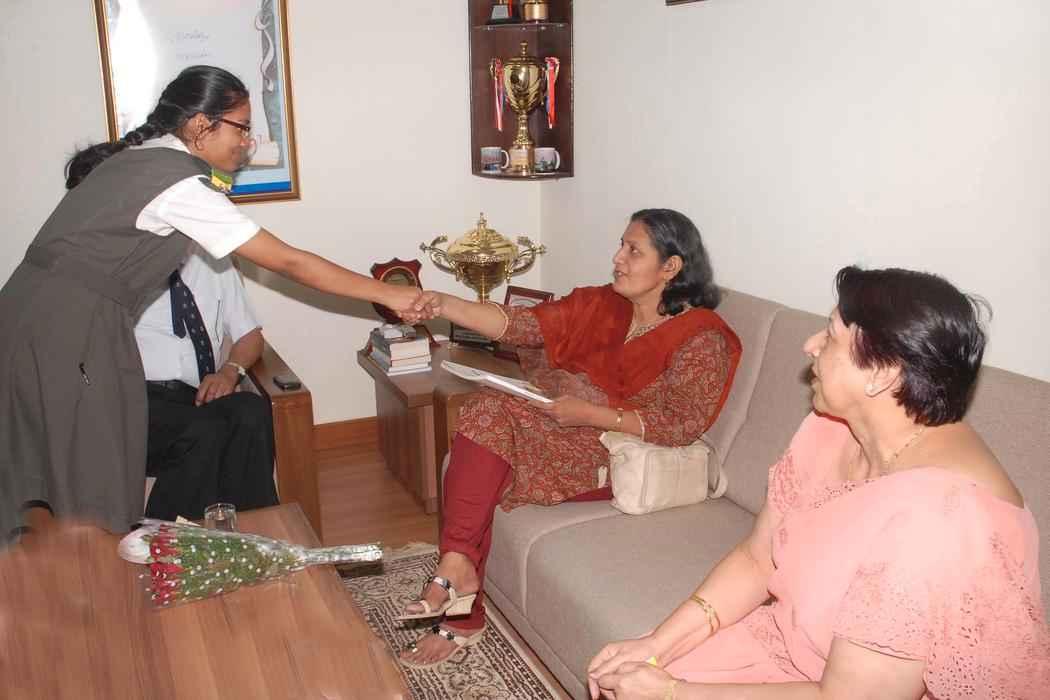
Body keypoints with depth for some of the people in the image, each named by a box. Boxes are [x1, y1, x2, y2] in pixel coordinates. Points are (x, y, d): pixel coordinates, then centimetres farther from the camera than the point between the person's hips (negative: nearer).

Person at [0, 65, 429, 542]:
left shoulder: (135, 158, 13)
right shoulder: (181, 183, -14)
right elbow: (288, 262, -14)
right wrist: (386, 294, -9)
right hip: (70, 335, -9)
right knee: (97, 499, 1)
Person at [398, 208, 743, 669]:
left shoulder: (700, 337, -9)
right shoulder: (600, 305, 9)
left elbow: (681, 425, -15)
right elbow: (522, 325, 0)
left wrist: (589, 413, -19)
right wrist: (445, 306, -13)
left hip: (621, 452, -7)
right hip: (565, 425, 7)